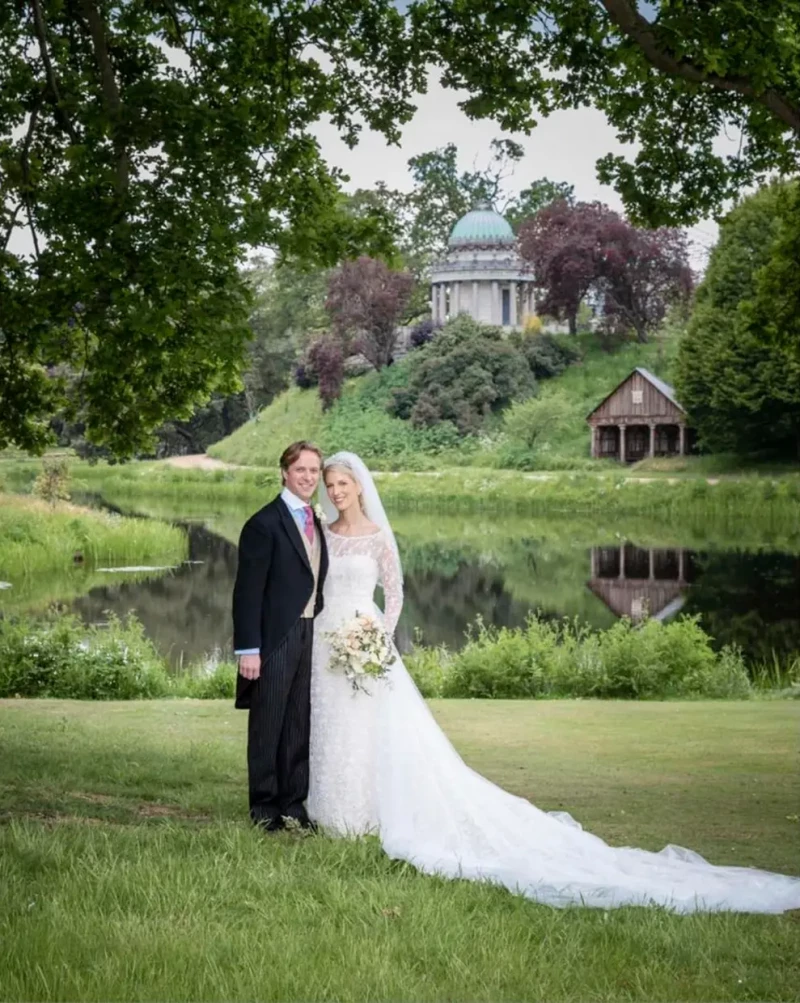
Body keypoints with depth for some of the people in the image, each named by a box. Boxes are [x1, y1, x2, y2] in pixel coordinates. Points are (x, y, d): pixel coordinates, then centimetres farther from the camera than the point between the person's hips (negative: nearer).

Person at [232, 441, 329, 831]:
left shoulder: (316, 523, 13)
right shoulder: (264, 524, -11)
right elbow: (248, 590, -13)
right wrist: (248, 649, -17)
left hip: (310, 637, 7)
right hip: (274, 640, -7)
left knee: (300, 726, 11)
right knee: (268, 727, 4)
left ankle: (294, 803, 20)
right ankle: (265, 807, 13)